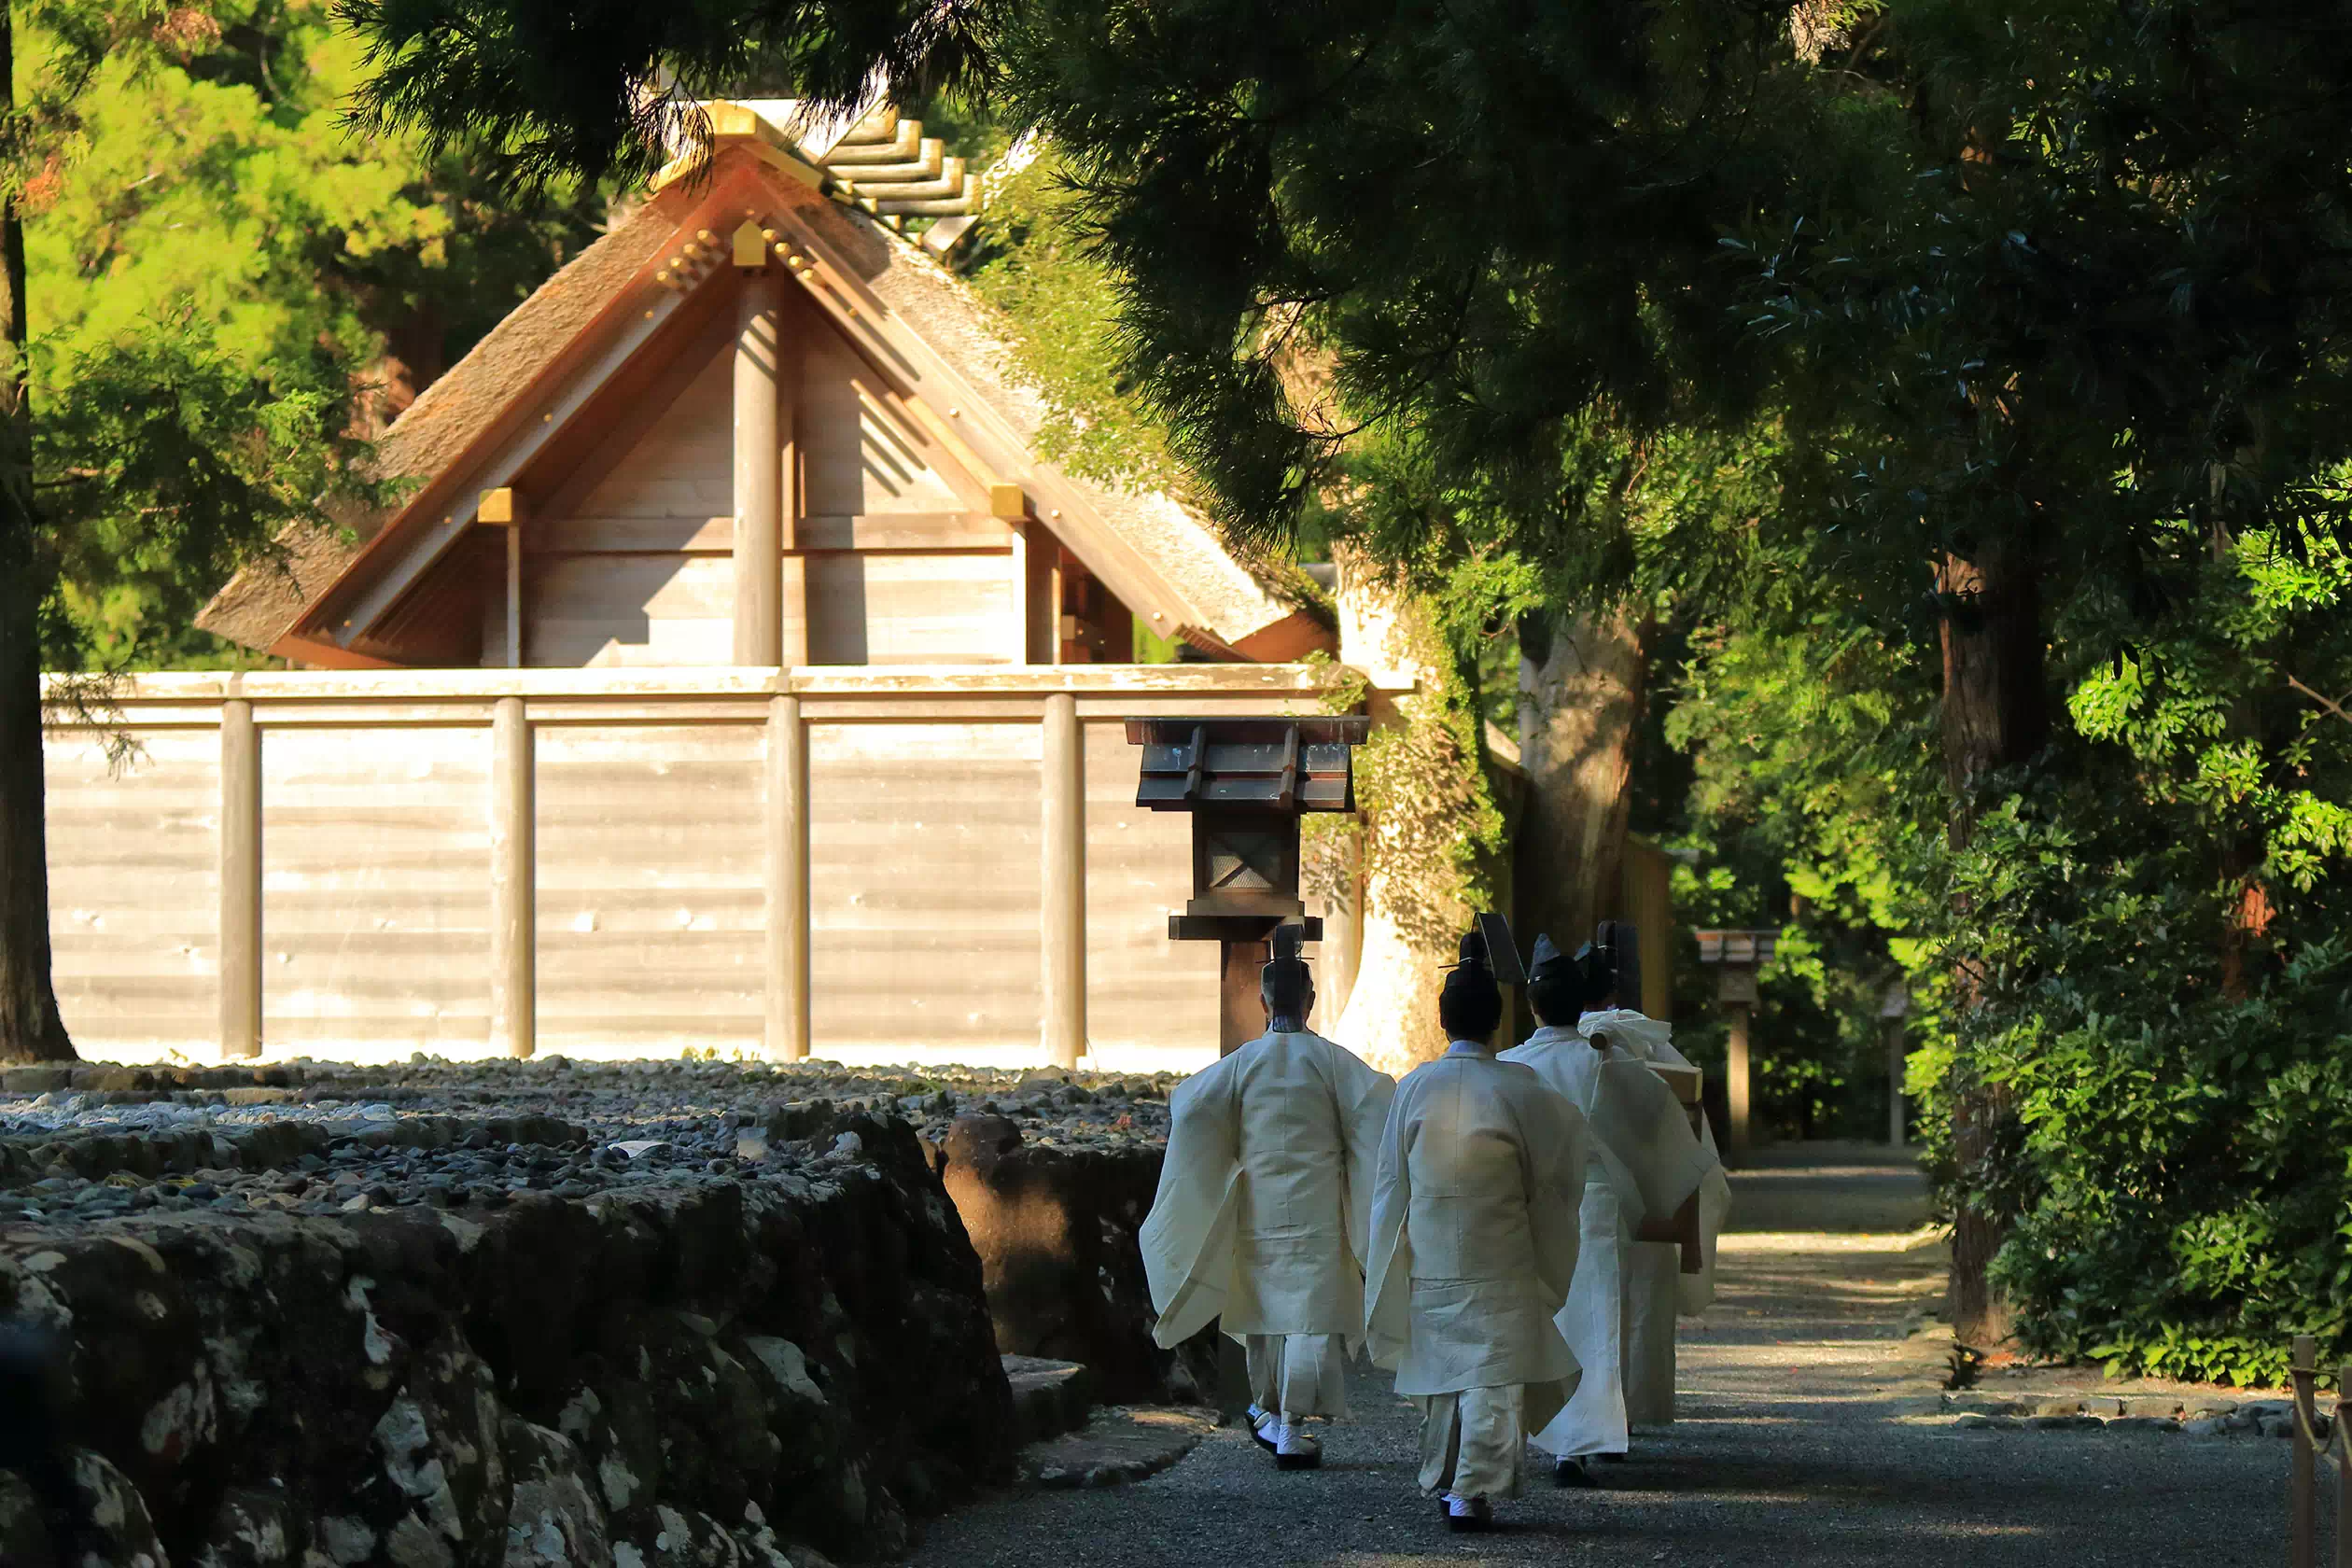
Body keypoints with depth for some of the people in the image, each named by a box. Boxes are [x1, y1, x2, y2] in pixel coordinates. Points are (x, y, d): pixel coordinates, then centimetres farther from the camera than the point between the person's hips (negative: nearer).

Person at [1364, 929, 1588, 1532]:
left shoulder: (1413, 1088, -4)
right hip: (1500, 1264, -3)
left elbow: (1392, 1183, 3)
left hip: (1428, 1257, 3)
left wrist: (1388, 1274, 13)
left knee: (1439, 1368, 16)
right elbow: (1550, 1177, -1)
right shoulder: (1517, 1090, -10)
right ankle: (1474, 1489, -9)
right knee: (1492, 1373, -1)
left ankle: (1442, 1483, 24)